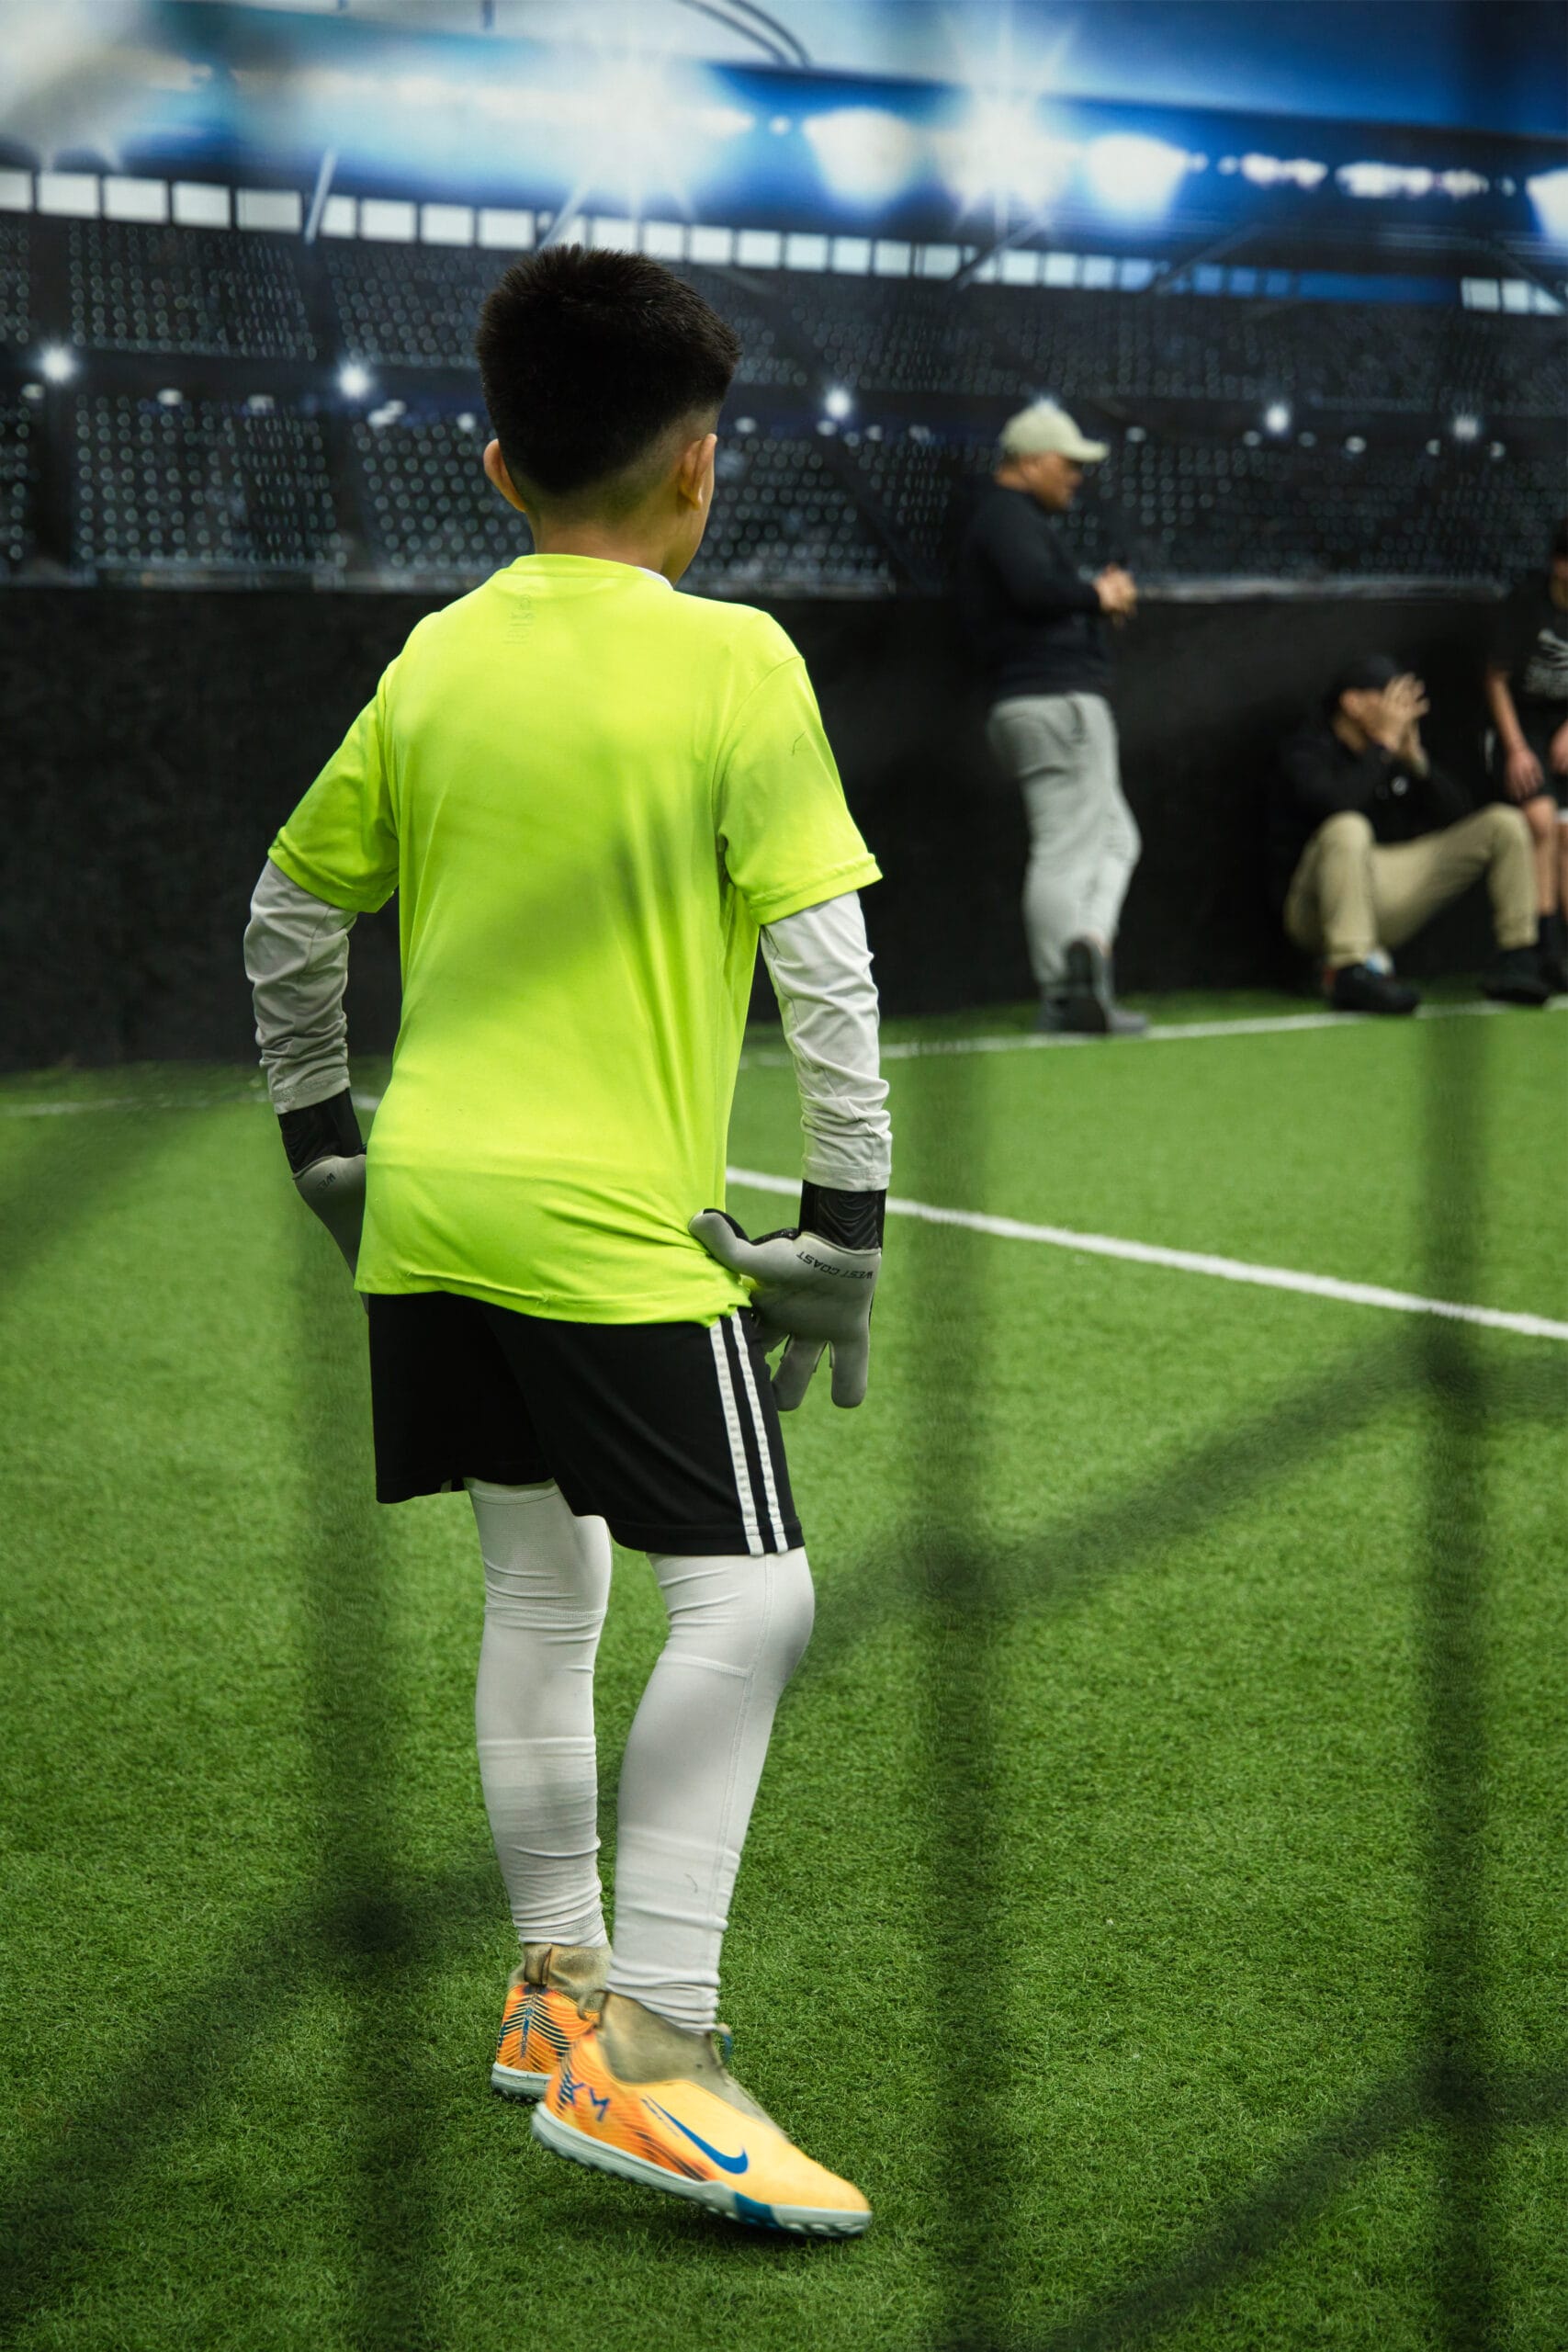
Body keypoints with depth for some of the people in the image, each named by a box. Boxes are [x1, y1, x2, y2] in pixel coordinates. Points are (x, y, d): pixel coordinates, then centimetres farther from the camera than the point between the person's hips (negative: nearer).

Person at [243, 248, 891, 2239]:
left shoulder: (433, 659, 9)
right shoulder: (731, 661, -8)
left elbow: (288, 913, 16)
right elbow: (820, 957, -11)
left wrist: (319, 1135, 26)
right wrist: (845, 1216, -5)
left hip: (427, 1206, 7)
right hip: (618, 1228, -7)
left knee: (541, 1581, 18)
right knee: (746, 1601, -3)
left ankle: (559, 1989, 28)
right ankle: (644, 2053, -8)